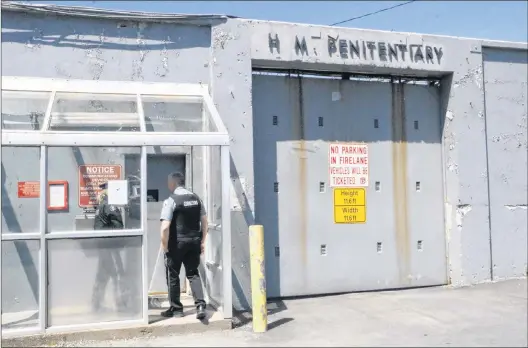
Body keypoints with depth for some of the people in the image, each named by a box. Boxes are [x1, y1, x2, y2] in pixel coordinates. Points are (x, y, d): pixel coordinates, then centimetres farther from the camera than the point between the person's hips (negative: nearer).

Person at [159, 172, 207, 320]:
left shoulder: (170, 200, -12)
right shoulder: (196, 198, 6)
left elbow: (165, 227, -19)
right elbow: (204, 221, 8)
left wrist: (164, 245, -7)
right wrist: (202, 241, 14)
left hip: (177, 242, -5)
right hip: (194, 241, 5)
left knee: (173, 276, 11)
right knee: (193, 273, 13)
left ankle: (176, 308, 21)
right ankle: (200, 305, 0)